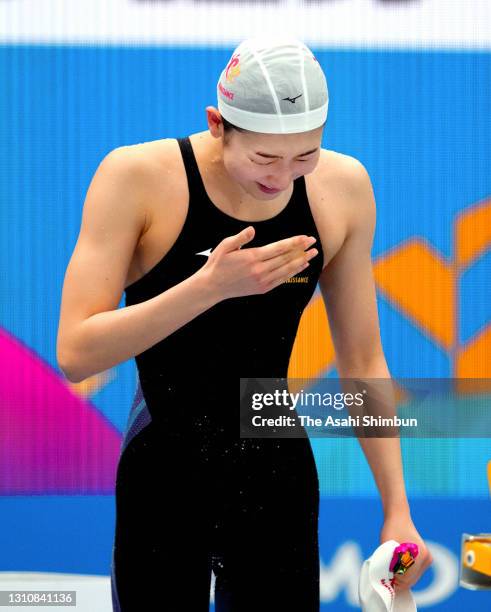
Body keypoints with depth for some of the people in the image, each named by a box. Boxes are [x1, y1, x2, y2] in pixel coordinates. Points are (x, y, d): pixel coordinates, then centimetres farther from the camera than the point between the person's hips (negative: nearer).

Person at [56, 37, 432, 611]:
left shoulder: (343, 188, -2)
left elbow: (362, 360, 7)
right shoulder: (136, 178, -14)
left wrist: (396, 509, 4)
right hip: (161, 475, -3)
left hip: (277, 477, 3)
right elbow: (75, 353, -19)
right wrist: (210, 286, -28)